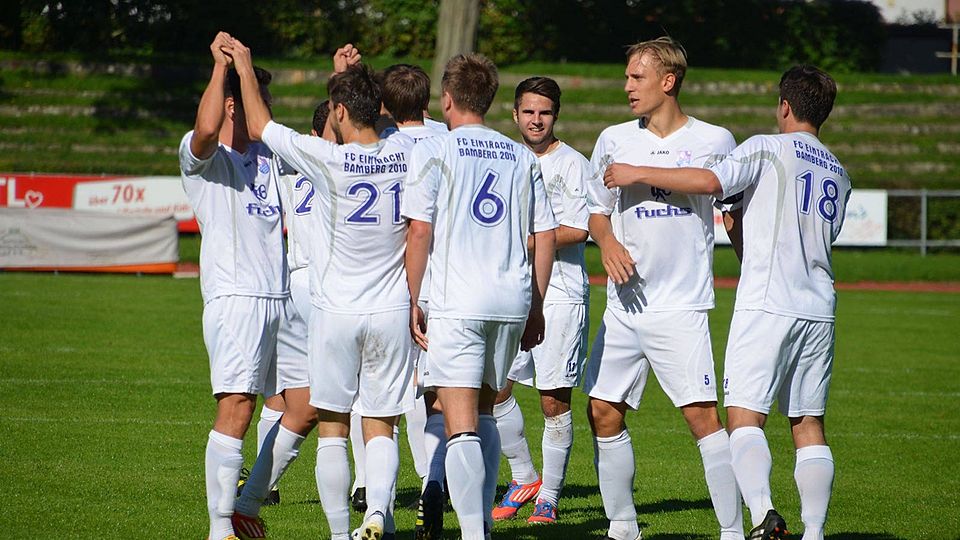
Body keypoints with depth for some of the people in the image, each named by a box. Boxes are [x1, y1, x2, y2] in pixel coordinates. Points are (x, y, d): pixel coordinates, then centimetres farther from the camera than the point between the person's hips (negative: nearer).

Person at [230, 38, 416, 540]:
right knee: (380, 426, 6)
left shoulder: (327, 160, -14)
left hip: (335, 311, -3)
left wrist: (244, 69, 14)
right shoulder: (405, 153, -3)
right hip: (391, 311, 3)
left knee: (332, 427, 6)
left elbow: (260, 126, -1)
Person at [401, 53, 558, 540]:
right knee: (483, 411, 20)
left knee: (461, 423, -8)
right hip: (512, 299, 5)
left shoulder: (433, 151, 0)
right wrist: (536, 308, 19)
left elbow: (419, 231, -7)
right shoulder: (522, 157, 13)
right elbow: (545, 235, 13)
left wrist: (412, 302, -1)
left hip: (457, 303, -5)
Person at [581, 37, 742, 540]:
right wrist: (607, 242, -2)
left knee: (703, 417, -12)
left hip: (682, 305, -4)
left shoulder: (713, 141, -1)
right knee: (603, 414, 4)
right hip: (624, 305, 4)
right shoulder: (614, 140, 8)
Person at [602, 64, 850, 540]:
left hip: (767, 305, -6)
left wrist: (640, 175, -6)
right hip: (819, 310, 6)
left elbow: (709, 181, -17)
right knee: (809, 424, 9)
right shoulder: (838, 173, 18)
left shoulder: (767, 149, -3)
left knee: (744, 415, -10)